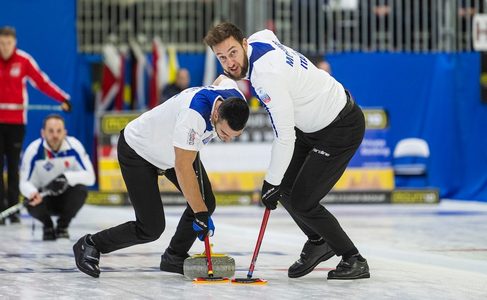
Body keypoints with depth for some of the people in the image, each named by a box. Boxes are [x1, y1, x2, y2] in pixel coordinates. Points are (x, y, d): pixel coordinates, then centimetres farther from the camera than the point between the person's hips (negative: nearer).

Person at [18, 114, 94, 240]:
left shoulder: (74, 146, -18)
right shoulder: (33, 150, -19)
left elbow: (90, 177, -20)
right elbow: (25, 182, -13)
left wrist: (66, 178, -38)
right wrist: (32, 193, -38)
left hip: (67, 197, 1)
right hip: (44, 197, 0)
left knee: (81, 189, -31)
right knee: (32, 204, -33)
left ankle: (63, 225, -3)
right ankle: (47, 225, 6)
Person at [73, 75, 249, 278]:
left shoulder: (236, 99, -20)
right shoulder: (193, 113, -43)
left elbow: (222, 79, 7)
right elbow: (183, 169, -37)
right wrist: (201, 214, -32)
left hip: (173, 146, 8)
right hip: (137, 149, -7)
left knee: (206, 202, -5)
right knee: (151, 228, -10)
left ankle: (174, 257, 16)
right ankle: (89, 245, 11)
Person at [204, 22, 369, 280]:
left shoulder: (268, 77, -32)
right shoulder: (257, 40, -6)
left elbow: (285, 137, -28)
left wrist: (271, 182, -18)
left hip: (342, 128, -10)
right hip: (312, 123, 10)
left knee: (302, 202, -10)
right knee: (286, 186, 9)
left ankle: (354, 260, 4)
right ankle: (318, 243, 29)